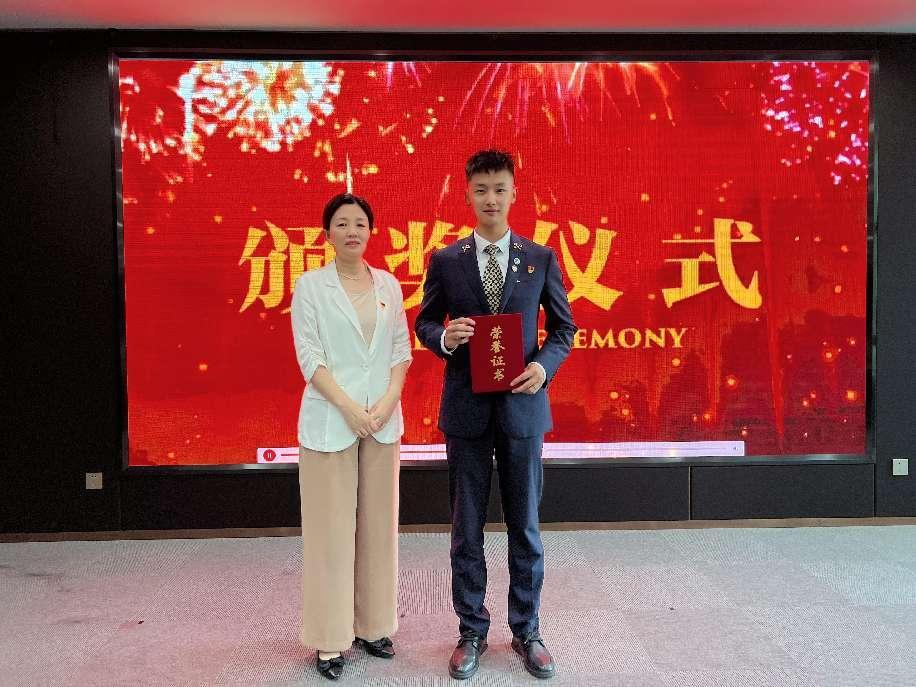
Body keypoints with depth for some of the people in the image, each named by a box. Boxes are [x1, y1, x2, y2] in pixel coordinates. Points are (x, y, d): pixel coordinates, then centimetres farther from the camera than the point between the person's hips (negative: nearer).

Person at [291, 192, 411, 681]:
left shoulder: (389, 285, 9)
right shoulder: (310, 285, -2)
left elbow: (401, 349, 7)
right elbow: (309, 356, -7)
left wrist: (388, 401, -8)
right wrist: (350, 408, -15)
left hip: (383, 419, 4)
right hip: (330, 420, -3)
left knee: (377, 523, 10)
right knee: (332, 527, 2)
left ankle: (372, 624, 25)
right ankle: (330, 638, 14)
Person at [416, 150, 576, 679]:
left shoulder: (541, 258, 3)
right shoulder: (445, 260, 3)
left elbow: (564, 327, 7)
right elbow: (424, 323, 8)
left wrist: (544, 366, -12)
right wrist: (445, 336, -15)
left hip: (522, 404, 0)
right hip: (466, 407, 0)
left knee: (525, 524, 10)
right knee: (467, 527, 9)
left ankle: (527, 631, 27)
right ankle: (472, 632, 25)